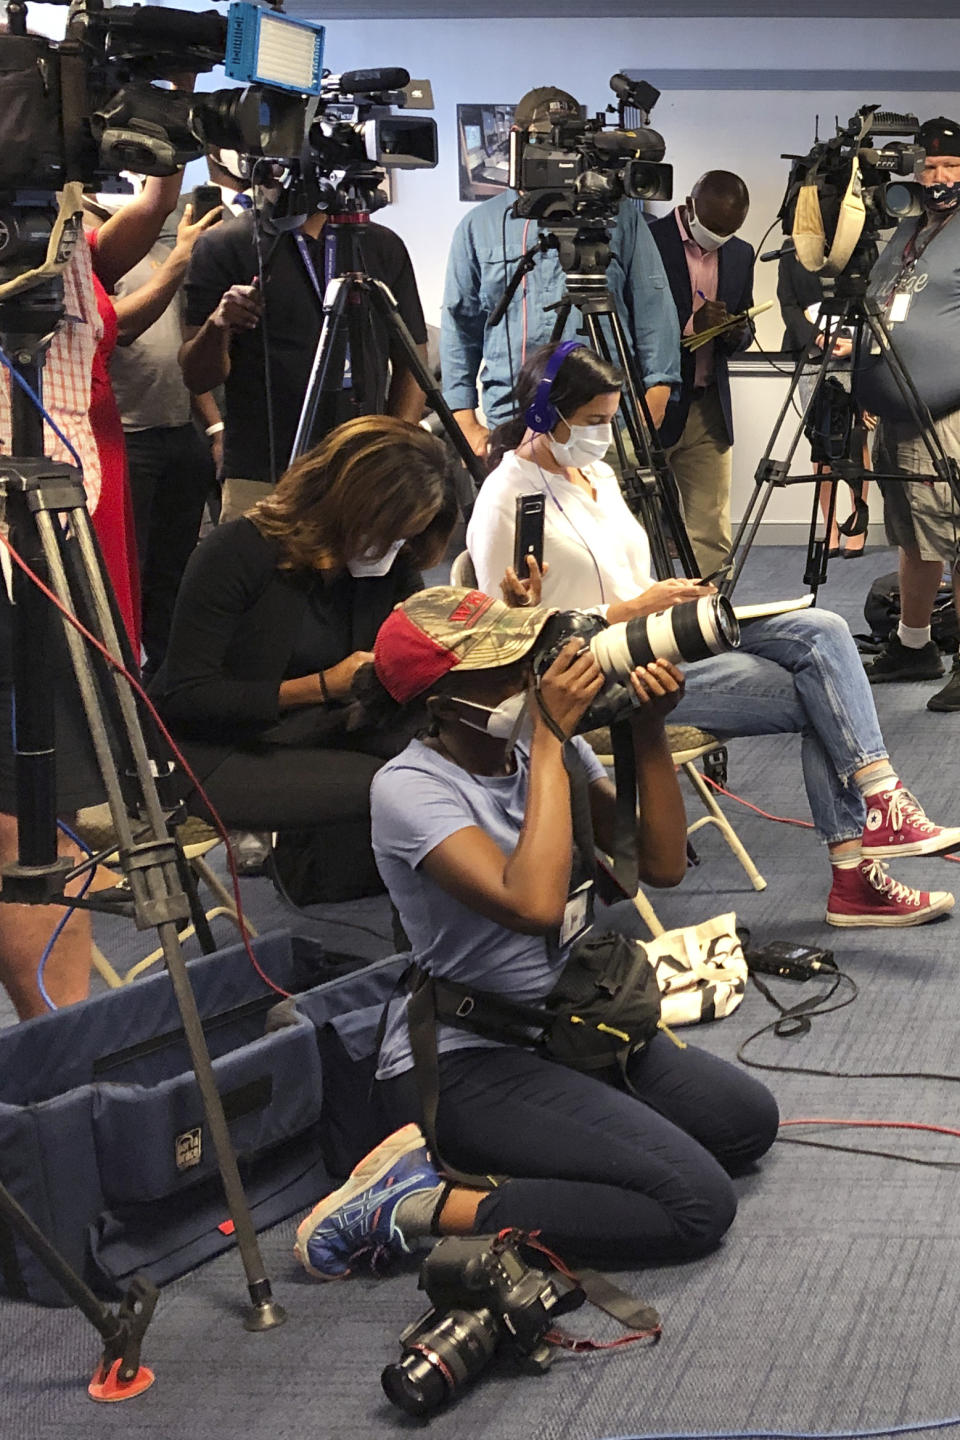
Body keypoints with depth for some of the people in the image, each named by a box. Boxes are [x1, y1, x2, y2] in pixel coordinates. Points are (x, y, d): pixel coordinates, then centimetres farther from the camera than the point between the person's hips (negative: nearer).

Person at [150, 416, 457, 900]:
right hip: (213, 752, -6)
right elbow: (186, 699, -19)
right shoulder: (237, 552, -17)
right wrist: (321, 686, -26)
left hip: (314, 733, 7)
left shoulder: (393, 567, 1)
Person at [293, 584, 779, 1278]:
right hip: (464, 1061, -9)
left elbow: (663, 864, -2)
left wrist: (649, 733, -14)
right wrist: (549, 739, -29)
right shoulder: (409, 788, -21)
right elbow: (533, 904, -35)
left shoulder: (550, 748, 1)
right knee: (697, 1204, -17)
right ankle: (421, 1203, -13)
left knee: (748, 1119, 7)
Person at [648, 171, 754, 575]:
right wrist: (690, 324, -20)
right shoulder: (647, 241, -7)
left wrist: (736, 334, -4)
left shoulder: (740, 254, 12)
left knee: (712, 535, 3)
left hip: (709, 409, 5)